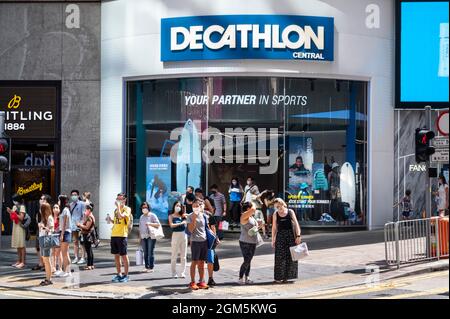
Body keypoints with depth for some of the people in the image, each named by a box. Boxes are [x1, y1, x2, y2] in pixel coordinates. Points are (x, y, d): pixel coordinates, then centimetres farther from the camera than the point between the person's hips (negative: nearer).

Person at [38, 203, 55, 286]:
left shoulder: (49, 218, -10)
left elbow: (51, 229, -15)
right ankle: (47, 278, 15)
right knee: (44, 260, 10)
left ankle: (49, 279, -5)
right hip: (41, 238, 9)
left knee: (46, 260, -7)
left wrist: (44, 227, -27)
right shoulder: (43, 218, 17)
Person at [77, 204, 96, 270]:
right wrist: (80, 225, 10)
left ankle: (89, 265, -8)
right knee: (90, 250, 13)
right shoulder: (89, 217, 18)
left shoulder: (90, 217, -16)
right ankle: (91, 265, 18)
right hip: (87, 235, 11)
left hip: (87, 235, -11)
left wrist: (80, 225, -10)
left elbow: (87, 227, -20)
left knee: (88, 250, -9)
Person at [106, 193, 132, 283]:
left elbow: (121, 216, -24)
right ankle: (119, 274, 19)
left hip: (122, 235, -7)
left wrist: (118, 206, -18)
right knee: (116, 255, 10)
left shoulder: (127, 209, -6)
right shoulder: (116, 210, 17)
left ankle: (126, 275, 4)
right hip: (114, 235, 7)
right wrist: (110, 220, 8)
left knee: (124, 255, -2)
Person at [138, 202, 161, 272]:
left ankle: (151, 267, -5)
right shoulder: (141, 217, 18)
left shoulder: (152, 216, 1)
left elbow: (158, 224, -5)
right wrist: (140, 236, 16)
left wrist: (150, 223, -17)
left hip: (151, 236, -5)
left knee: (151, 252, -8)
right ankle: (147, 267, 9)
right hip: (143, 237, 5)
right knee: (145, 253, 4)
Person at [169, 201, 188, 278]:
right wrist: (181, 223, -12)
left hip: (184, 235, 3)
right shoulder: (171, 216, 3)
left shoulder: (183, 216, 9)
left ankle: (183, 273, 9)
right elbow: (171, 225, -10)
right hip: (175, 235, -3)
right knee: (174, 255, 0)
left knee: (183, 256, 4)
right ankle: (174, 273, 6)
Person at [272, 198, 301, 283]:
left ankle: (286, 276, 11)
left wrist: (298, 236, -10)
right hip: (280, 235, 0)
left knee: (290, 256, 2)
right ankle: (278, 277, 0)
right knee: (279, 257, -4)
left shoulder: (290, 212, 1)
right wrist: (273, 240, 6)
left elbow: (296, 224, -1)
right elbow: (274, 227, 8)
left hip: (290, 235, 0)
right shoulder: (276, 214, 4)